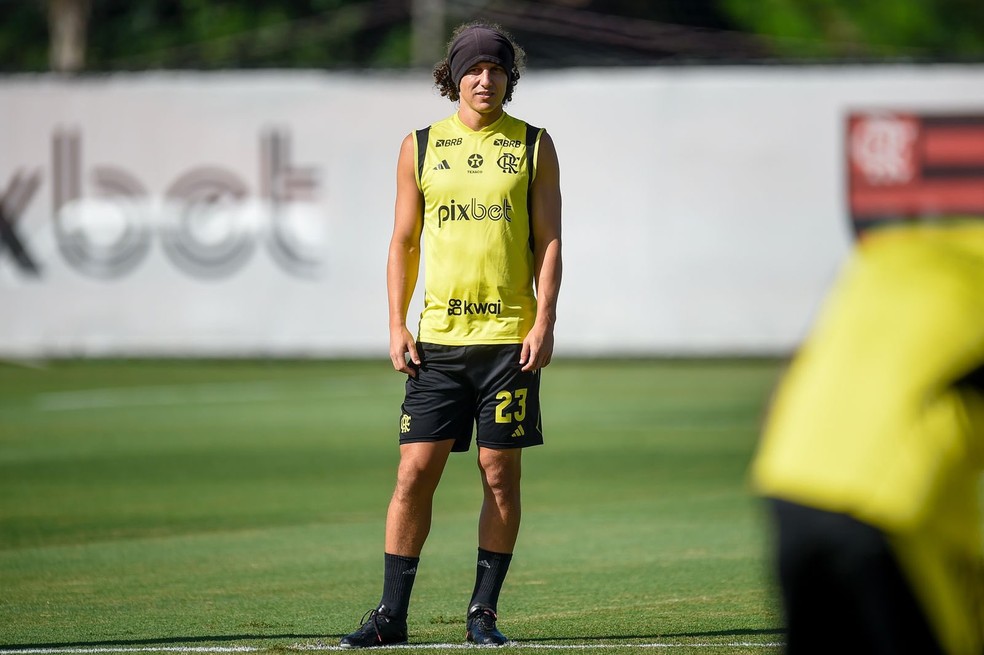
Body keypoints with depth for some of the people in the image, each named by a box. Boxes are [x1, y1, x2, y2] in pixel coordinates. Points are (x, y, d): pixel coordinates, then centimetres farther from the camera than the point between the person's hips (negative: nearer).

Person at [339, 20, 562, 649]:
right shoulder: (420, 147, 8)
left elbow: (549, 241, 3)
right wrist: (398, 326, 2)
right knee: (416, 471, -4)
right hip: (438, 337, 1)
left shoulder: (534, 146, 5)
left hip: (511, 337, -1)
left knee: (501, 473, 1)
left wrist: (544, 322, -7)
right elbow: (404, 242, 11)